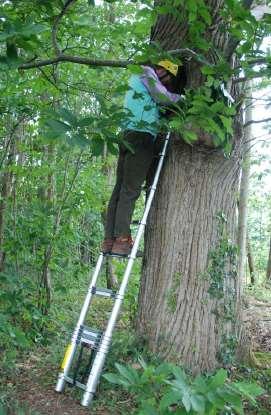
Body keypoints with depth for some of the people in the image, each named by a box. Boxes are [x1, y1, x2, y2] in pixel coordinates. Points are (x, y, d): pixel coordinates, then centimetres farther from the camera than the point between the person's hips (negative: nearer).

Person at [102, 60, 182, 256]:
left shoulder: (136, 79, 32)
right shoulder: (147, 73, 4)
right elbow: (162, 97, -7)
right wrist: (181, 97, 7)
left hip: (128, 135, 9)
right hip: (142, 135, -9)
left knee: (120, 188, 3)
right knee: (130, 189, -13)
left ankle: (109, 240, 1)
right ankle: (121, 240, -16)